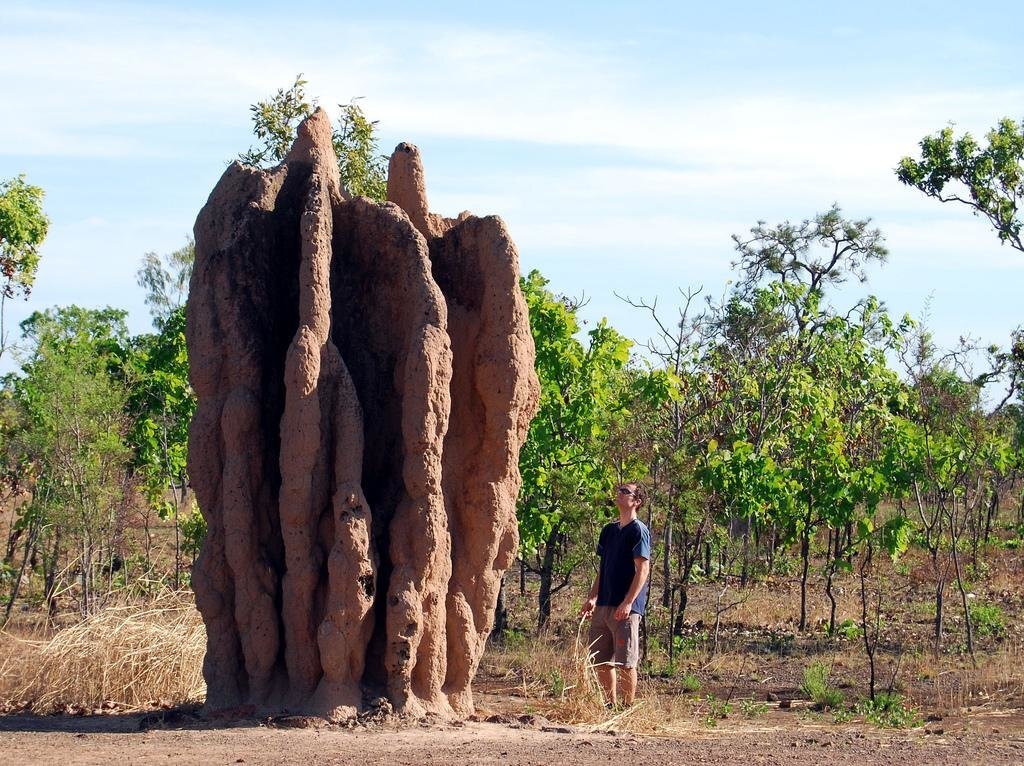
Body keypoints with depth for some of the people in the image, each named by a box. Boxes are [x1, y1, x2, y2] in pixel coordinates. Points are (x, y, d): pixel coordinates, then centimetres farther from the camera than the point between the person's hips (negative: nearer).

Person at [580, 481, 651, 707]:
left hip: (625, 608, -8)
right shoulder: (608, 531, 17)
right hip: (604, 605, 8)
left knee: (625, 662, -5)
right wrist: (593, 598, 12)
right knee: (600, 660, 9)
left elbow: (643, 569, -12)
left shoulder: (638, 531, -7)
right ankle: (610, 704, 20)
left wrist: (628, 603, -19)